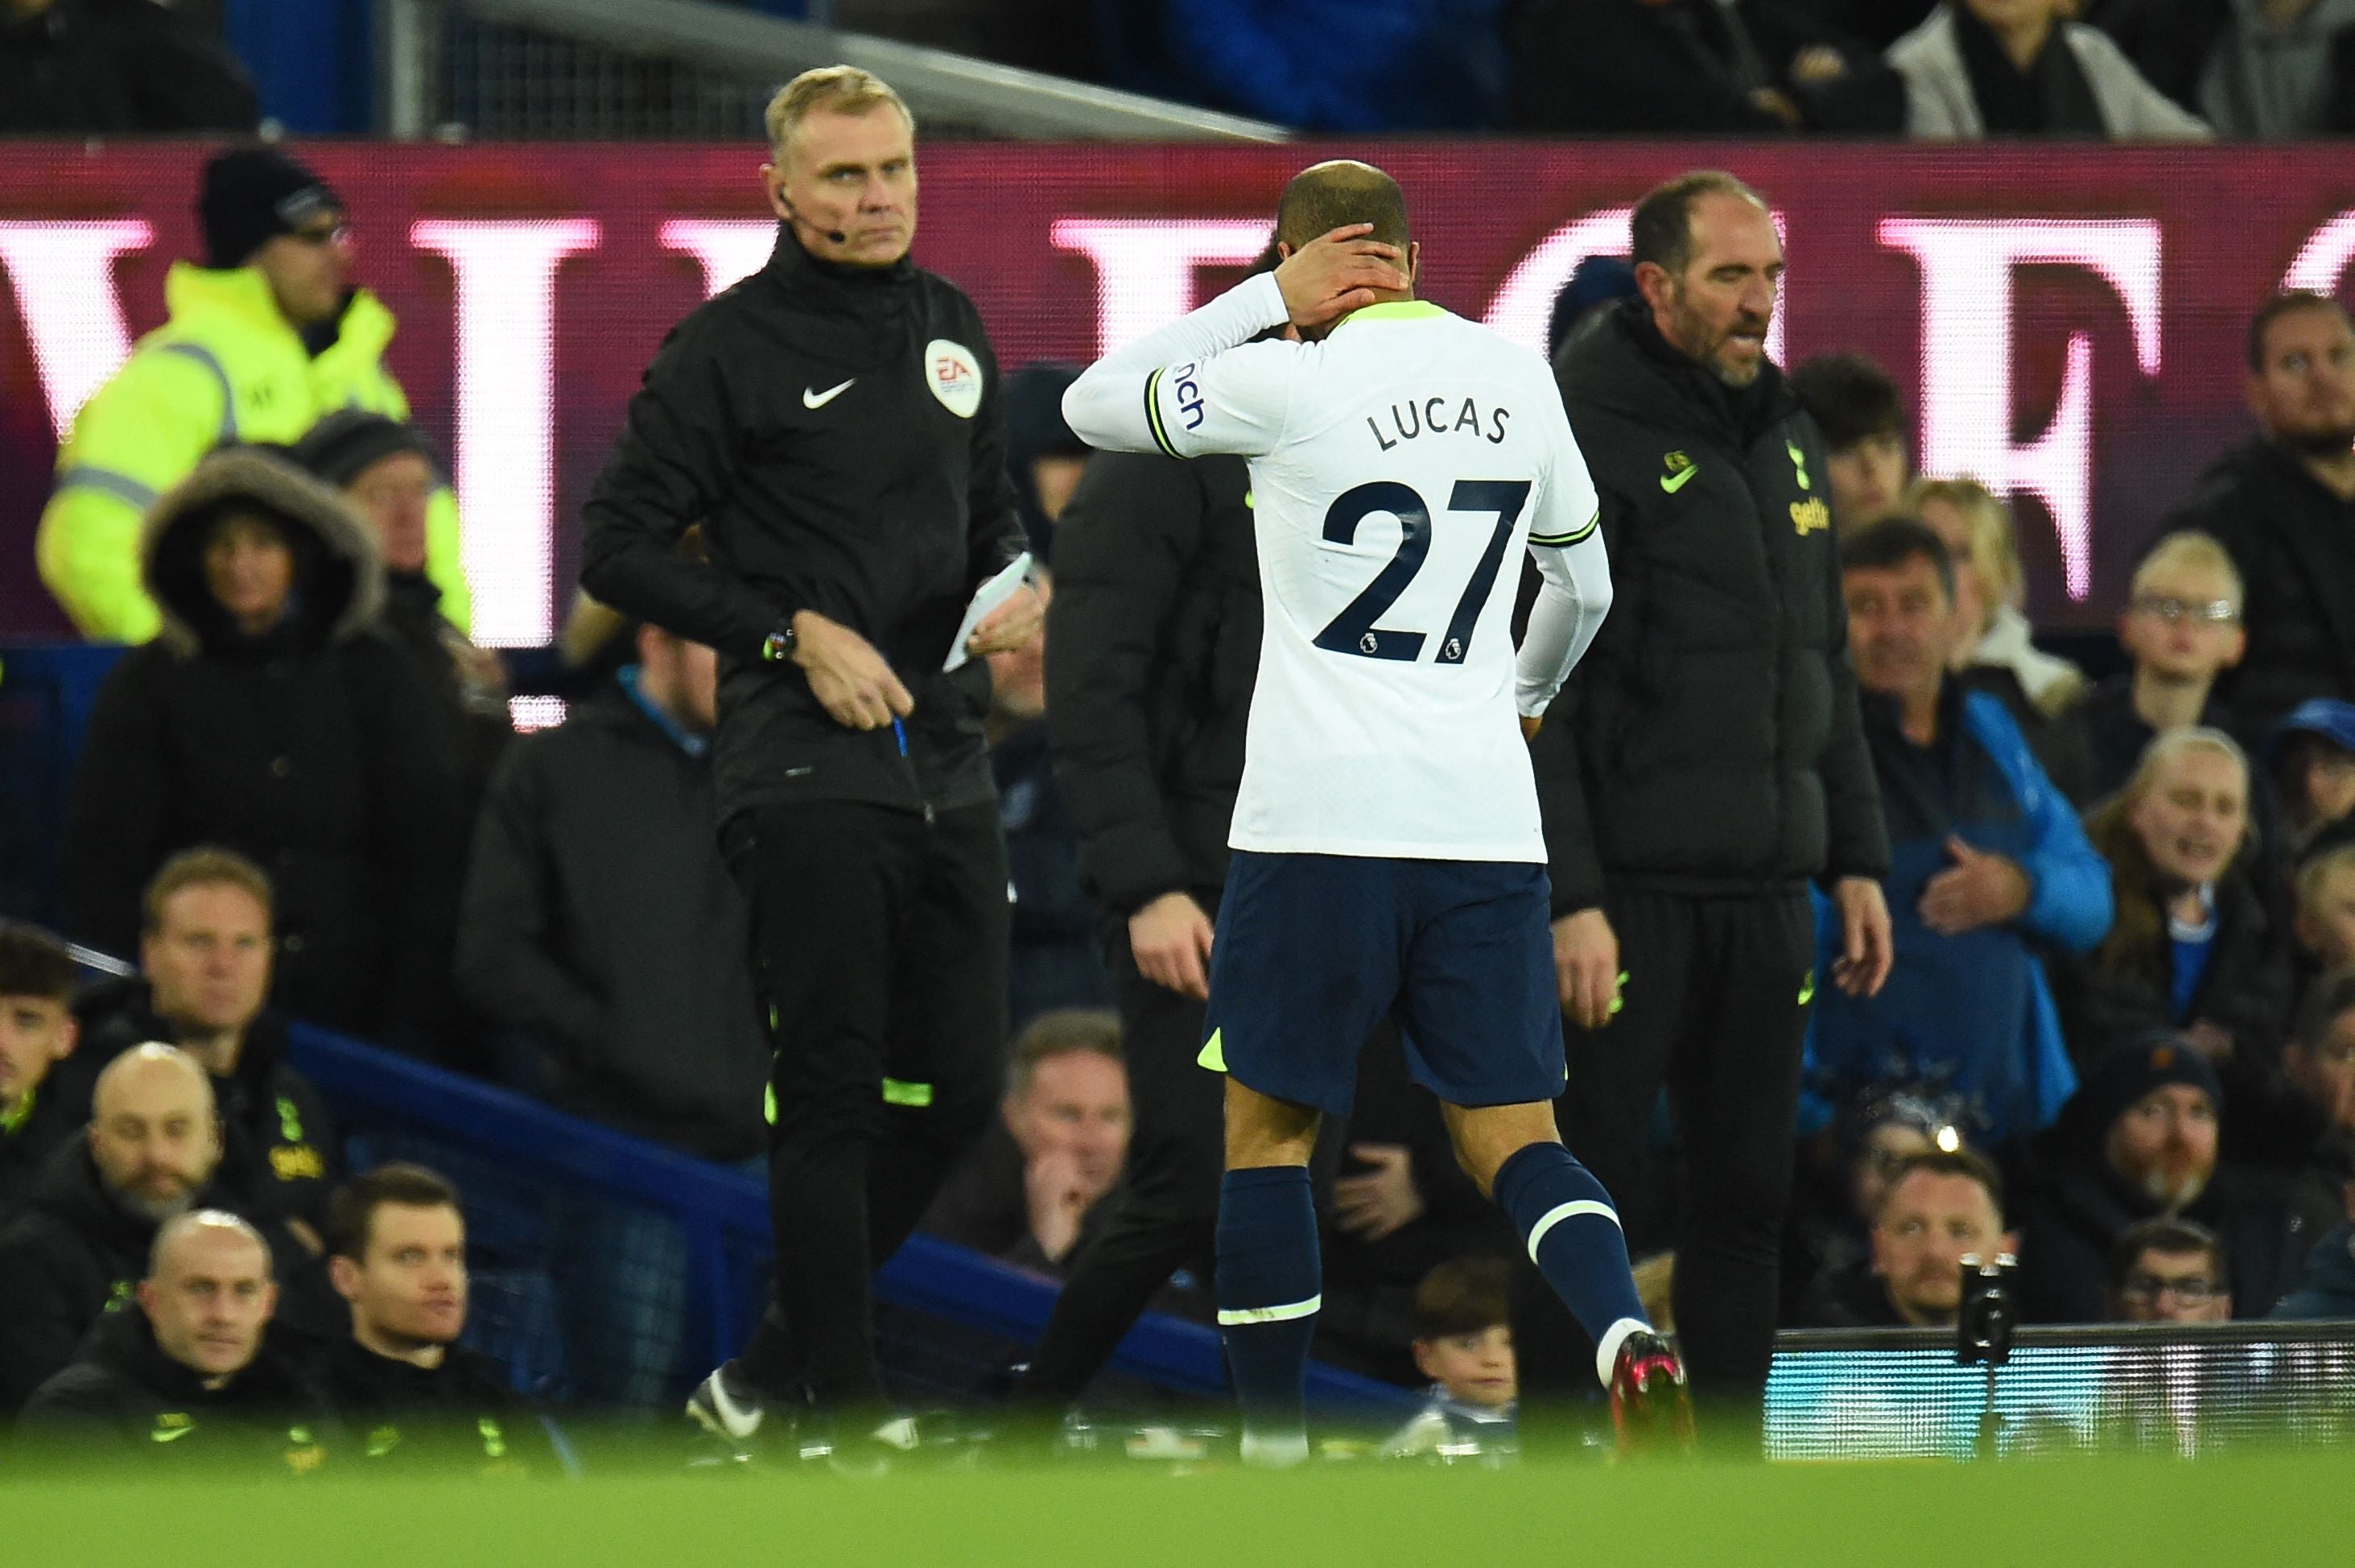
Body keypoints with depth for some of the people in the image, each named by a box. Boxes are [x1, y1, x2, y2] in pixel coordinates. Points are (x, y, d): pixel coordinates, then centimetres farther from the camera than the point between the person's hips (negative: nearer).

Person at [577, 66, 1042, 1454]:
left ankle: (766, 1376, 18)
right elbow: (620, 547, -6)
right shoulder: (730, 348, -5)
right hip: (807, 767, -7)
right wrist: (794, 635, -12)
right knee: (836, 1093, -8)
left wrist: (1015, 587, 4)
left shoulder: (951, 326, 14)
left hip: (947, 756, 7)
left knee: (959, 1091, 6)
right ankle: (853, 1410, -3)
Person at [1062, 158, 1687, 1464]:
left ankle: (1274, 1452, 9)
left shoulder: (1298, 381, -7)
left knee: (1267, 1125, 10)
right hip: (1488, 818, 4)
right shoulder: (1514, 379, 10)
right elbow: (1583, 586, 23)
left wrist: (1268, 302, 6)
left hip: (1321, 816, -4)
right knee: (1511, 1137, 6)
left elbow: (1093, 406, 6)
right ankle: (1628, 1344, -22)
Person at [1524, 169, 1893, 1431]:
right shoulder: (1582, 437, -9)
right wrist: (1569, 899, -18)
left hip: (1766, 895, 7)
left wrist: (1856, 860, 16)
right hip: (1629, 891, -7)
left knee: (1747, 1196, 8)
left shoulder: (1788, 437, 15)